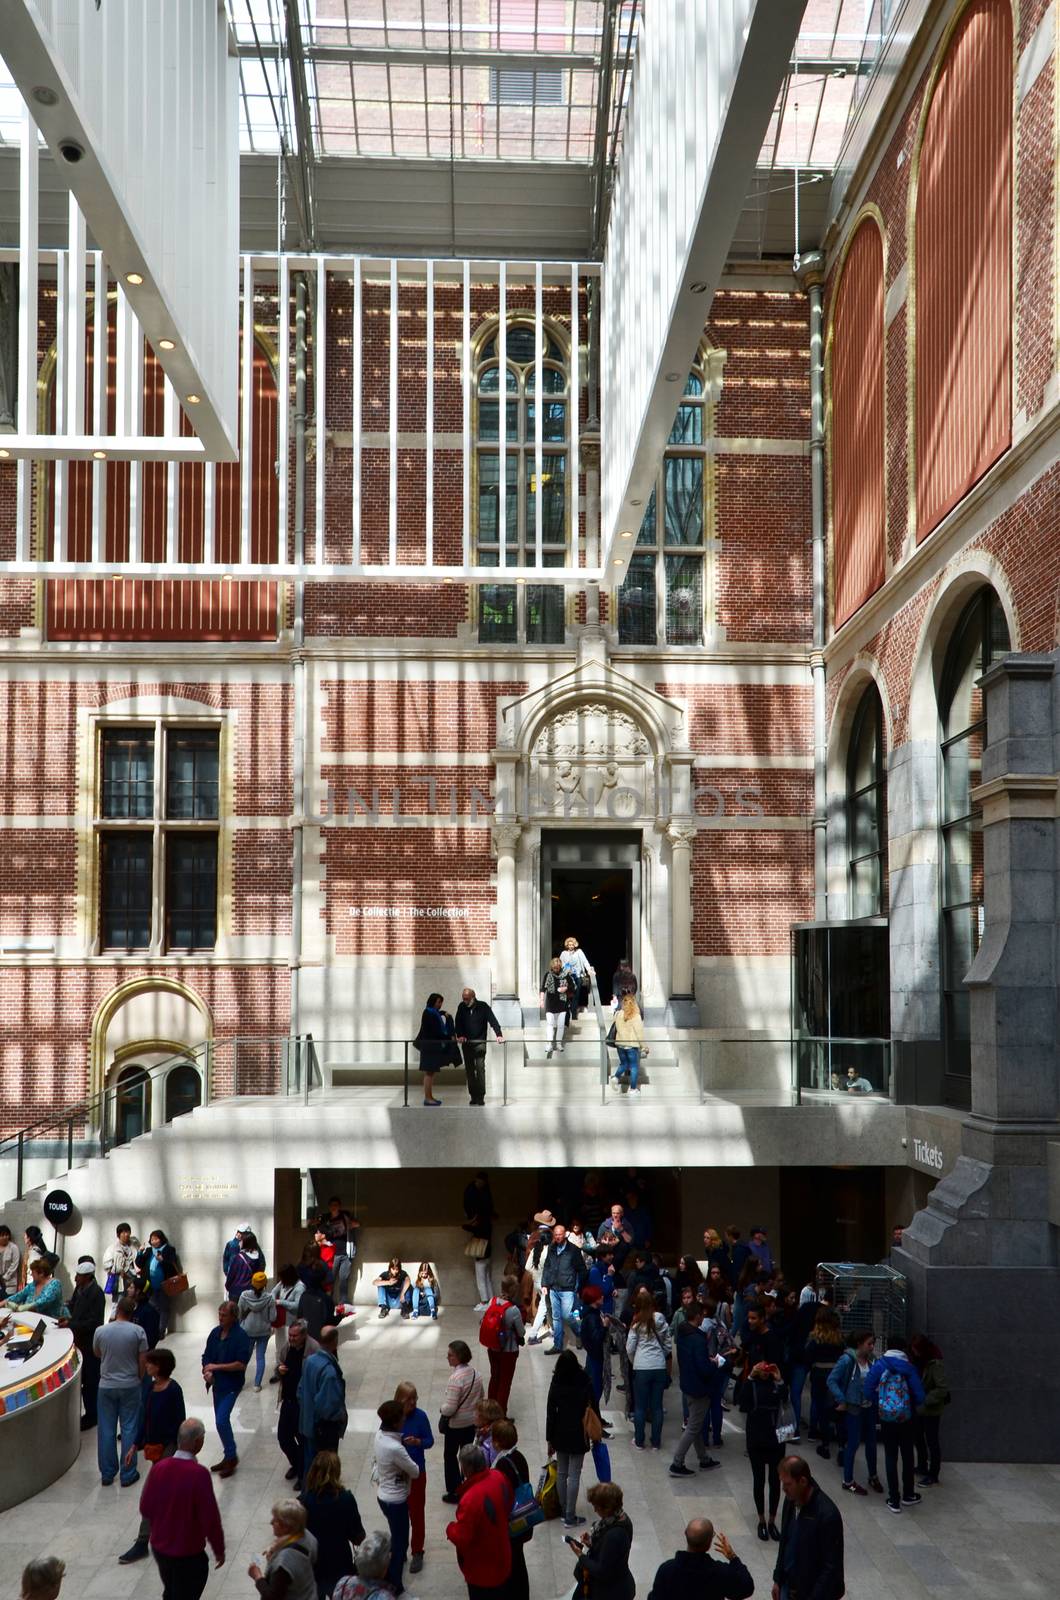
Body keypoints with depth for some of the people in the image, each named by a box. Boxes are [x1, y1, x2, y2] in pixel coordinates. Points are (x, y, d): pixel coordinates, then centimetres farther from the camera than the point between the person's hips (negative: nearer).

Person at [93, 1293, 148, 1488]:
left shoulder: (100, 1331, -8)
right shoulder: (138, 1331, -11)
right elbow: (143, 1361, -6)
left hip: (106, 1386, 1)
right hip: (130, 1386, -1)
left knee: (106, 1430, 11)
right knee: (129, 1429, 7)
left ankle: (107, 1474, 18)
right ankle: (128, 1474, 11)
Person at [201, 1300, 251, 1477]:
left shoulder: (240, 1336, -16)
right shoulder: (215, 1333, 3)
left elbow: (241, 1364, -21)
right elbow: (207, 1356, 9)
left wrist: (217, 1366, -19)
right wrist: (207, 1371, -10)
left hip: (232, 1385, -7)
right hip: (217, 1383, 7)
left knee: (221, 1421, -14)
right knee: (222, 1421, 14)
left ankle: (231, 1457, 2)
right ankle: (229, 1457, 28)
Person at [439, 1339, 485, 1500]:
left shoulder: (456, 1378, -29)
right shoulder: (474, 1372, -5)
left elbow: (449, 1408, -27)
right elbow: (481, 1395, 9)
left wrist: (442, 1409, -7)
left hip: (456, 1424, -7)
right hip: (473, 1421, 7)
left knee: (450, 1456, 11)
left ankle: (454, 1492, 18)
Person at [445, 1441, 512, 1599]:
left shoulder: (471, 1499, -38)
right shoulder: (499, 1477, -14)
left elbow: (461, 1538, -27)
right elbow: (507, 1505, 7)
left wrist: (450, 1529, -7)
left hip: (482, 1570, -7)